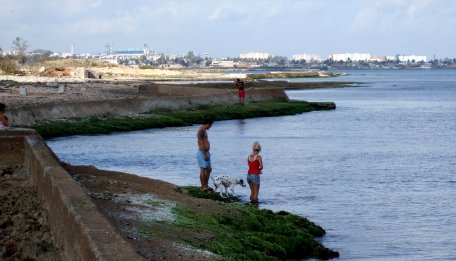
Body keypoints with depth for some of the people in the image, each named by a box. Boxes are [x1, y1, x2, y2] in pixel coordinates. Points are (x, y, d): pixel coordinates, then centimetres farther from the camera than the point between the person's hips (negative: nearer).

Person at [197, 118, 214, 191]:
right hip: (202, 153, -11)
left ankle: (206, 185, 21)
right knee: (203, 170, -6)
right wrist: (205, 155, -22)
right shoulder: (201, 131, -16)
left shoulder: (204, 131, 16)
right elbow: (201, 144, -21)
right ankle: (203, 187, -2)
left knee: (209, 169, 14)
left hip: (206, 153, 11)